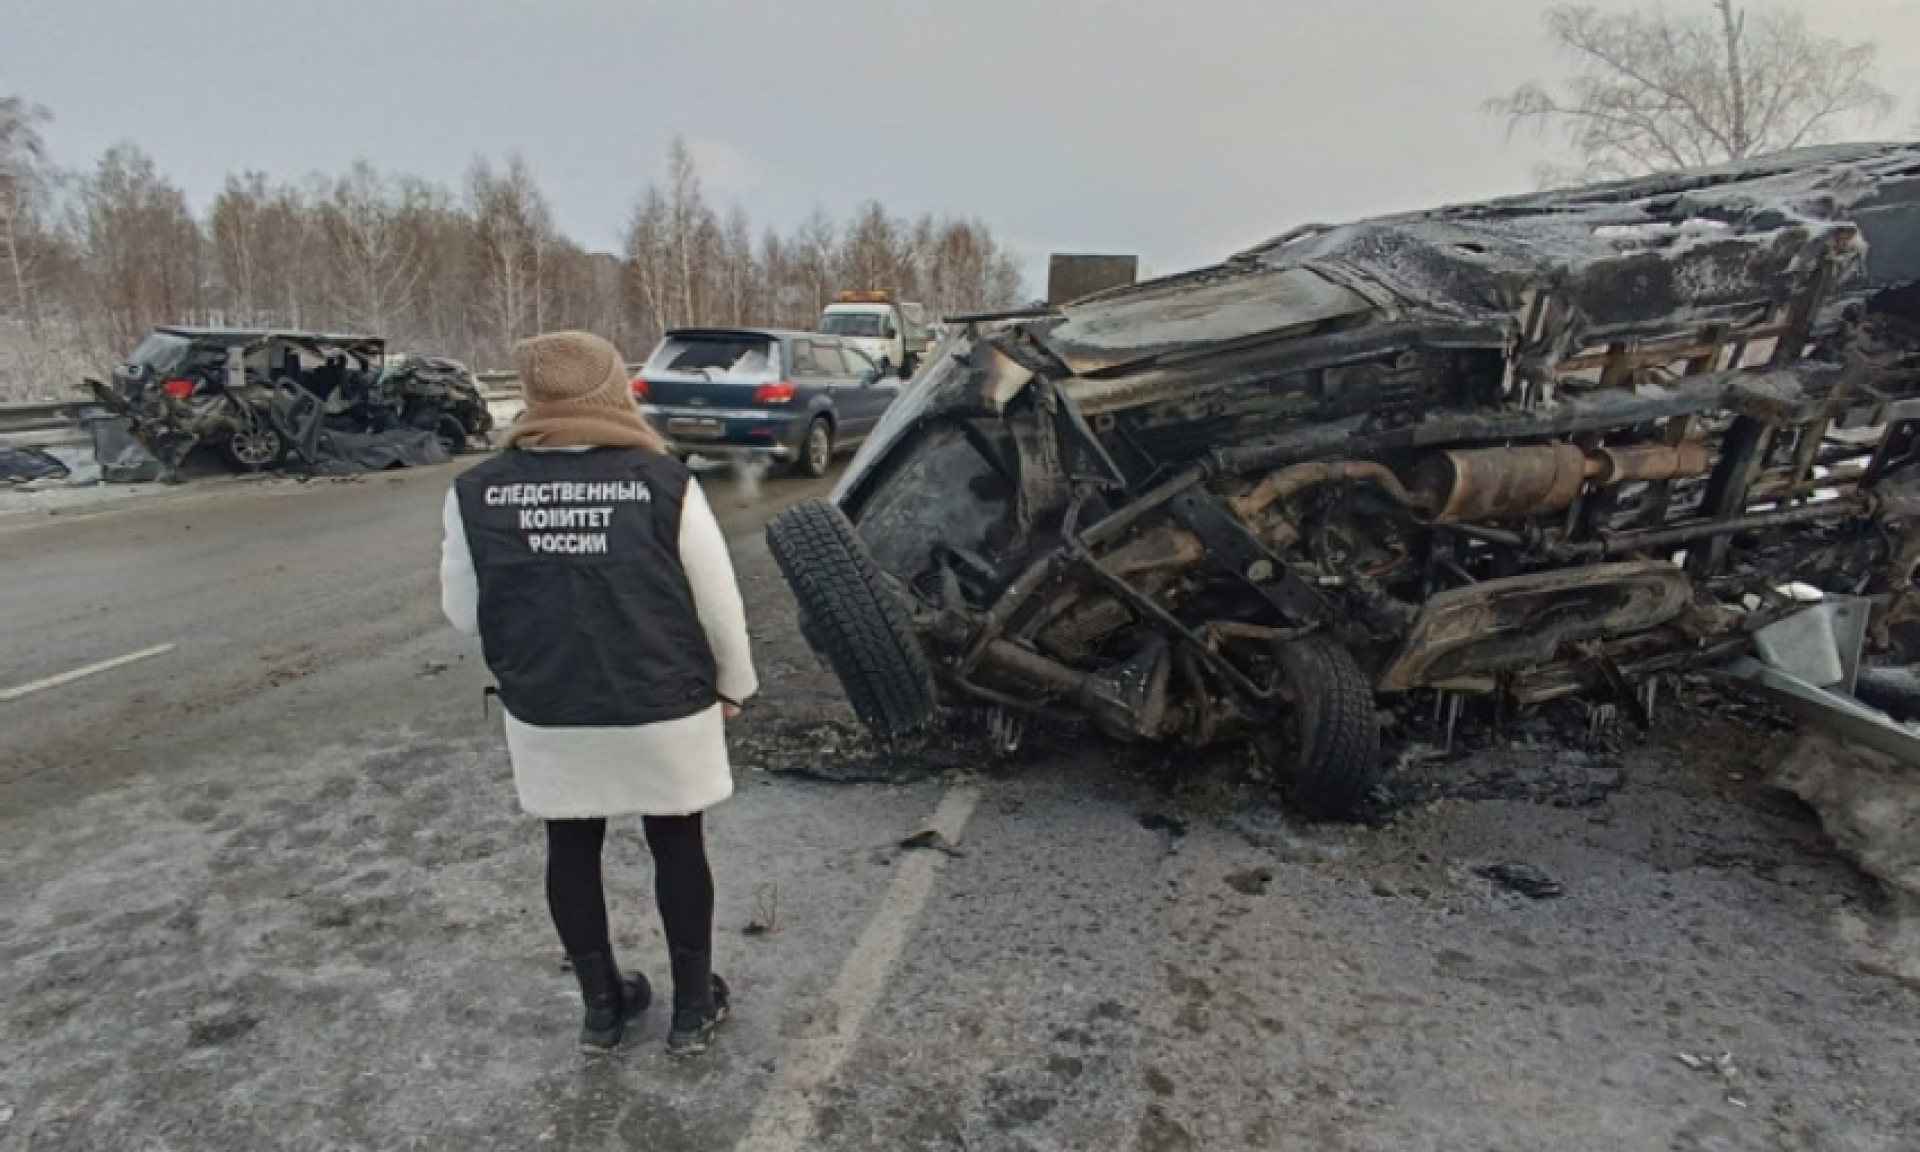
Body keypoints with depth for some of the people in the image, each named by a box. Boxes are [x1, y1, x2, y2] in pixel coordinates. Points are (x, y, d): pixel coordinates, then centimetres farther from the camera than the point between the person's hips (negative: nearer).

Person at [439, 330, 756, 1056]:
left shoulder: (477, 493, -6)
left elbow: (462, 612, 3)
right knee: (677, 845, 15)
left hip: (545, 715, 2)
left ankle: (602, 1006, 35)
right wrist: (732, 684, 8)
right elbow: (718, 602, -8)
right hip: (665, 709, -2)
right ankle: (694, 1006, 29)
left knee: (571, 848, 20)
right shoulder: (662, 481, -13)